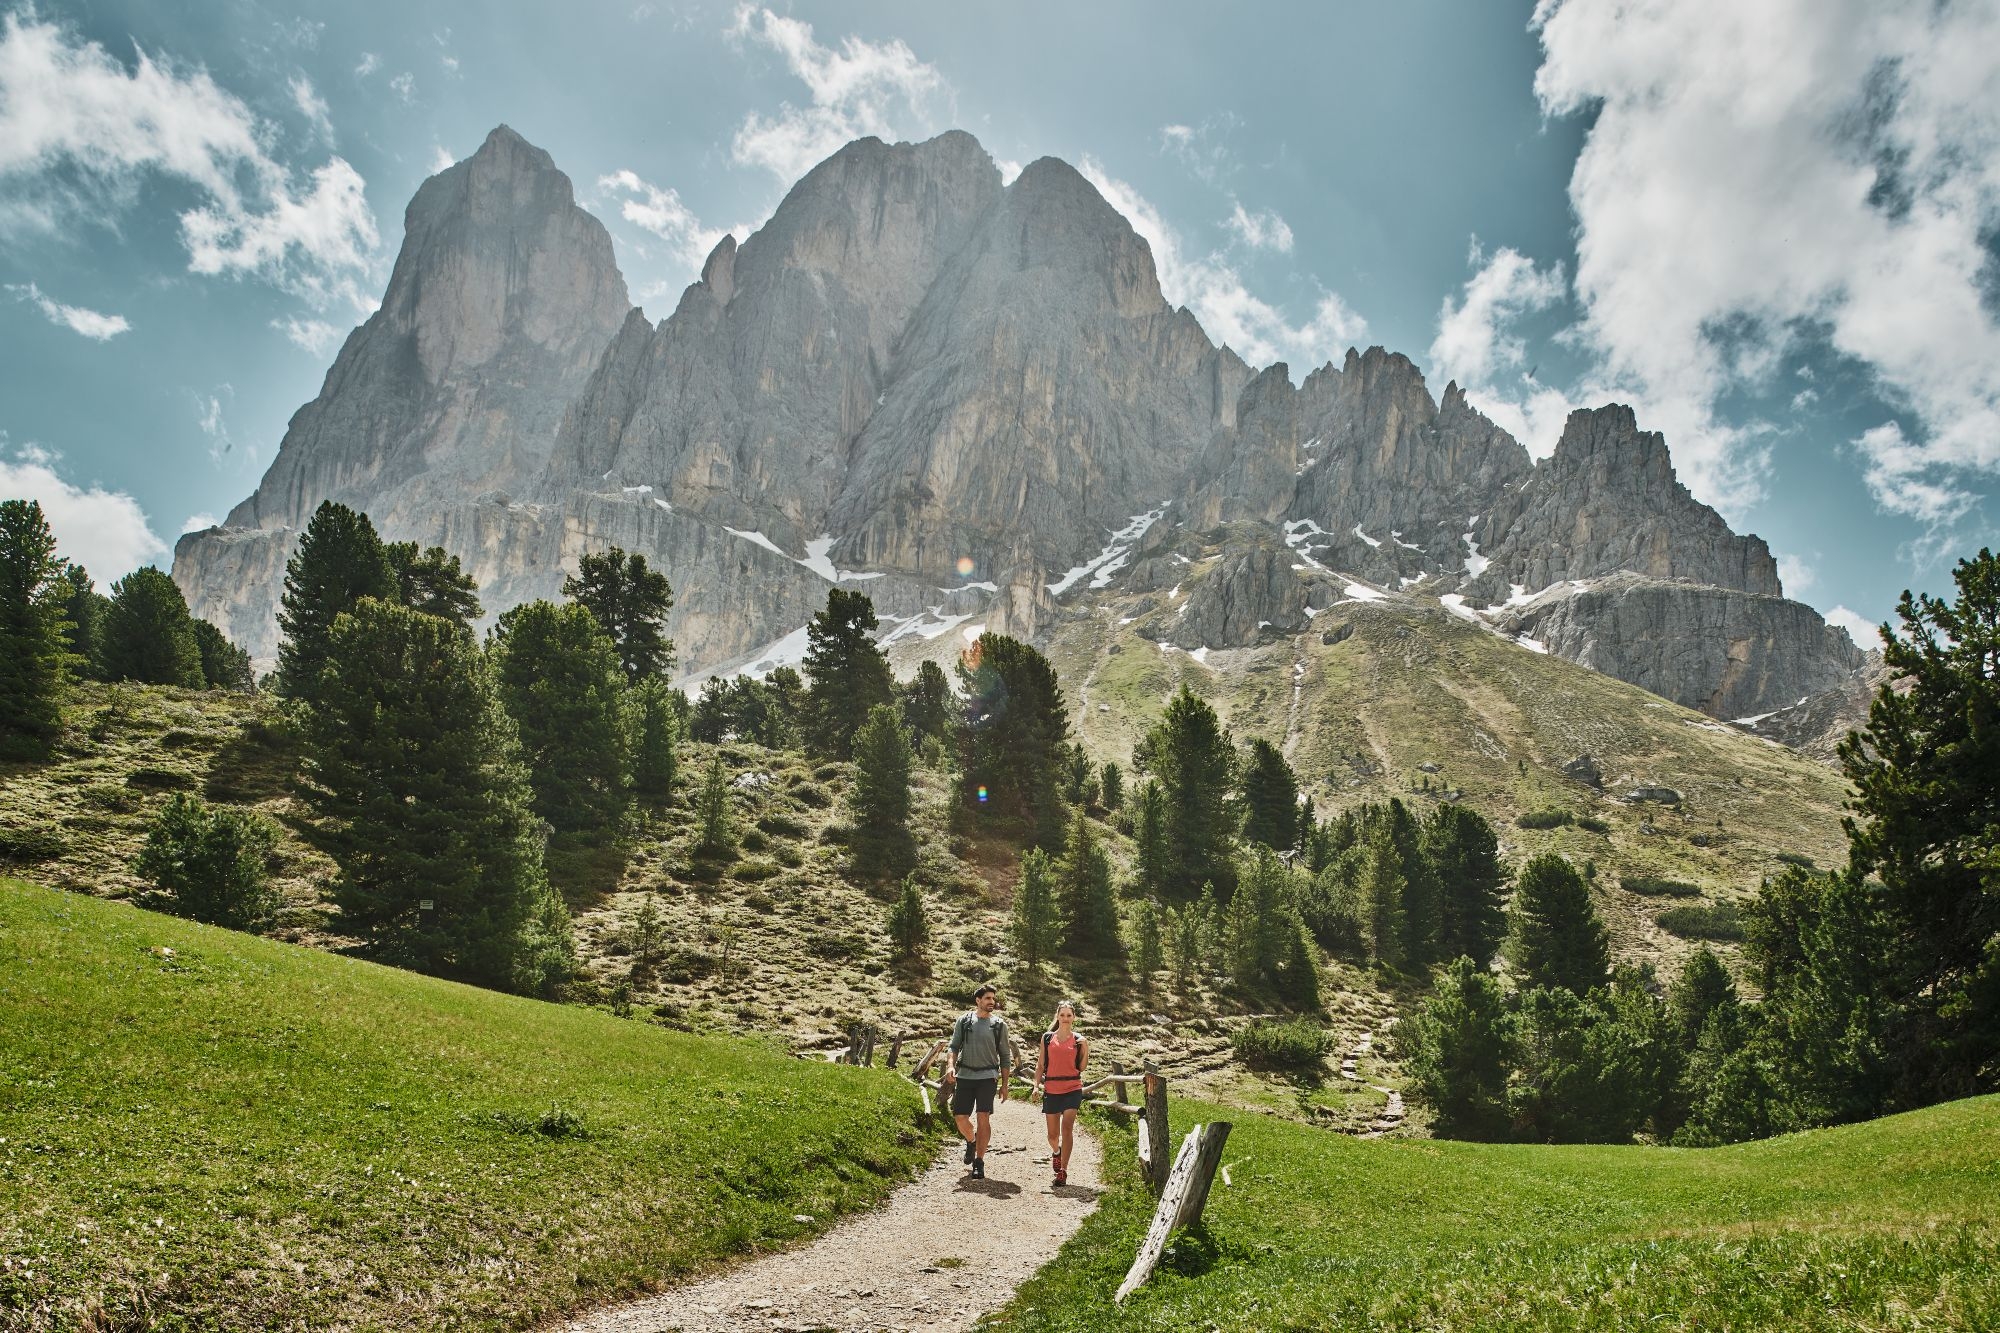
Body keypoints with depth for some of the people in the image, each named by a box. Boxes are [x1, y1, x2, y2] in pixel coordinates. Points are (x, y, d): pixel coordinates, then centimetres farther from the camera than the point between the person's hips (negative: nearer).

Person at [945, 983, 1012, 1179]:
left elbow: (1005, 1056, 11)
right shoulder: (964, 1020, 7)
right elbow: (953, 1046, 6)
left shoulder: (999, 1024, 7)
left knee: (983, 1117, -11)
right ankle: (971, 1141, 35)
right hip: (964, 1075, 1)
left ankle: (979, 1162, -3)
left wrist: (1004, 1084, 7)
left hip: (987, 1076, -1)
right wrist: (950, 1065, -13)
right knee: (960, 1117, 2)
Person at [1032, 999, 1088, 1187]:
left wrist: (1086, 1050, -7)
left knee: (1067, 1127, -17)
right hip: (1051, 1089, 2)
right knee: (1053, 1134, 9)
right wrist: (1037, 1085, 0)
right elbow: (1040, 1064, 10)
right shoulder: (1047, 1038, 6)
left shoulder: (1078, 1040, 4)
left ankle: (1063, 1171, -12)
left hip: (1072, 1089, -2)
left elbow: (1081, 1067, 6)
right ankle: (1056, 1151, 44)